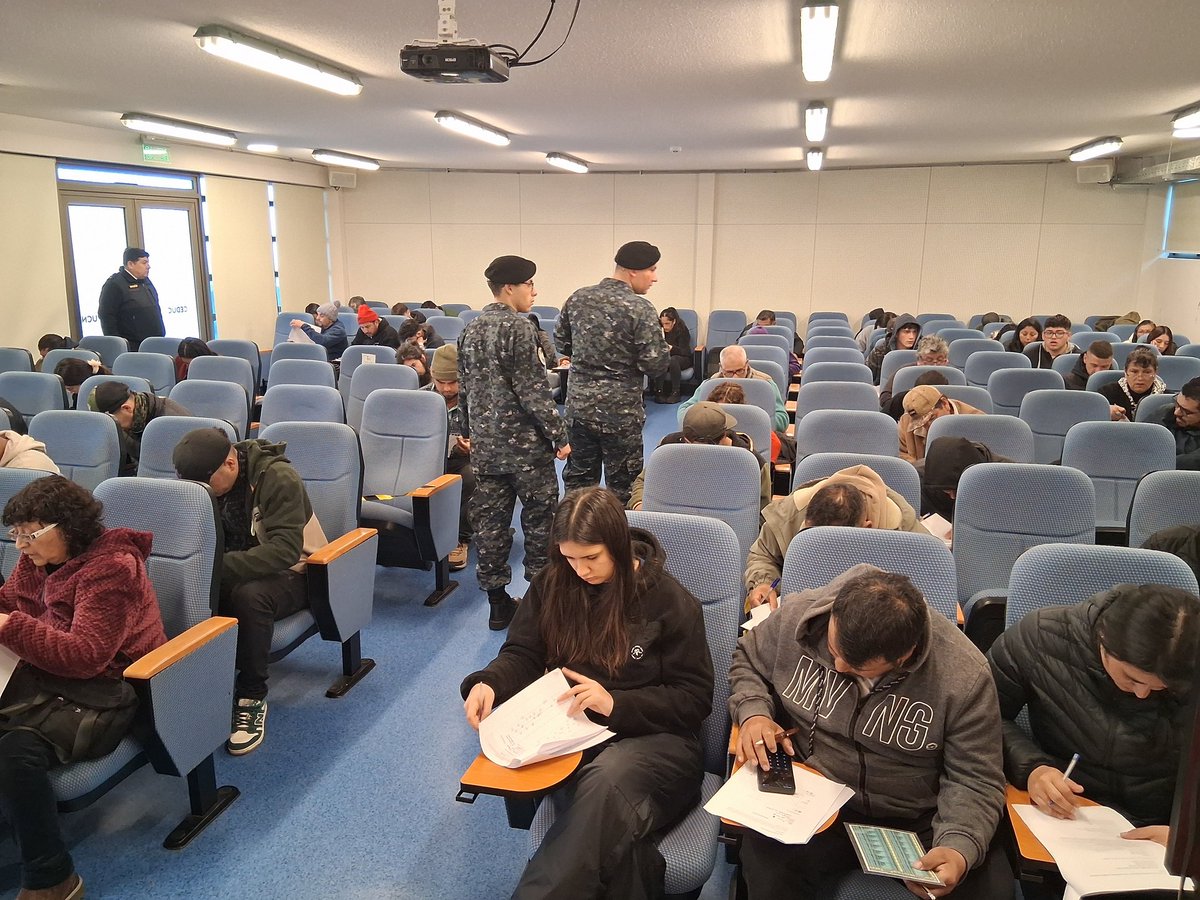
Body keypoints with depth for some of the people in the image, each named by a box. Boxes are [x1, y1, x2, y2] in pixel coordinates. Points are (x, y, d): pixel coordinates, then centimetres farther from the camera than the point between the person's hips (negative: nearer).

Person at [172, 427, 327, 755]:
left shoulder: (278, 478, -22)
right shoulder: (207, 480, -2)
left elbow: (285, 550, -32)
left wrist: (220, 565, -40)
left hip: (291, 573, -5)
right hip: (233, 572, 6)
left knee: (248, 595, -38)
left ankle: (252, 697, -20)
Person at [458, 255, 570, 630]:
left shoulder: (470, 329, 10)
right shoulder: (518, 327, -13)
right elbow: (533, 389, -17)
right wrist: (558, 435, -11)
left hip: (485, 444, 7)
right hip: (525, 444, -7)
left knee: (489, 520, 8)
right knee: (539, 515, 7)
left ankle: (497, 602, 16)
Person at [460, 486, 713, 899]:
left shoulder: (669, 600, -4)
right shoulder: (553, 584, 6)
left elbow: (696, 698, -3)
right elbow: (523, 655, 11)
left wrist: (616, 703, -17)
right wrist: (488, 683, -13)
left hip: (652, 738, -2)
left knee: (607, 782, -39)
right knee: (609, 817, -35)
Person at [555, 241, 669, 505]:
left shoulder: (578, 298, 2)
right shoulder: (639, 309, -16)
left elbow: (561, 343, 13)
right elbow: (656, 365, -16)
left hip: (578, 405, 6)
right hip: (620, 411, -5)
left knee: (578, 479, 16)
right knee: (622, 487, 7)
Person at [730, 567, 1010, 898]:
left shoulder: (964, 675, -20)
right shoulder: (797, 615, -15)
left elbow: (974, 781, -11)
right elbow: (747, 661, 6)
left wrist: (959, 847, -30)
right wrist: (753, 711, -13)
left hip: (917, 821, 1)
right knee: (765, 861, -30)